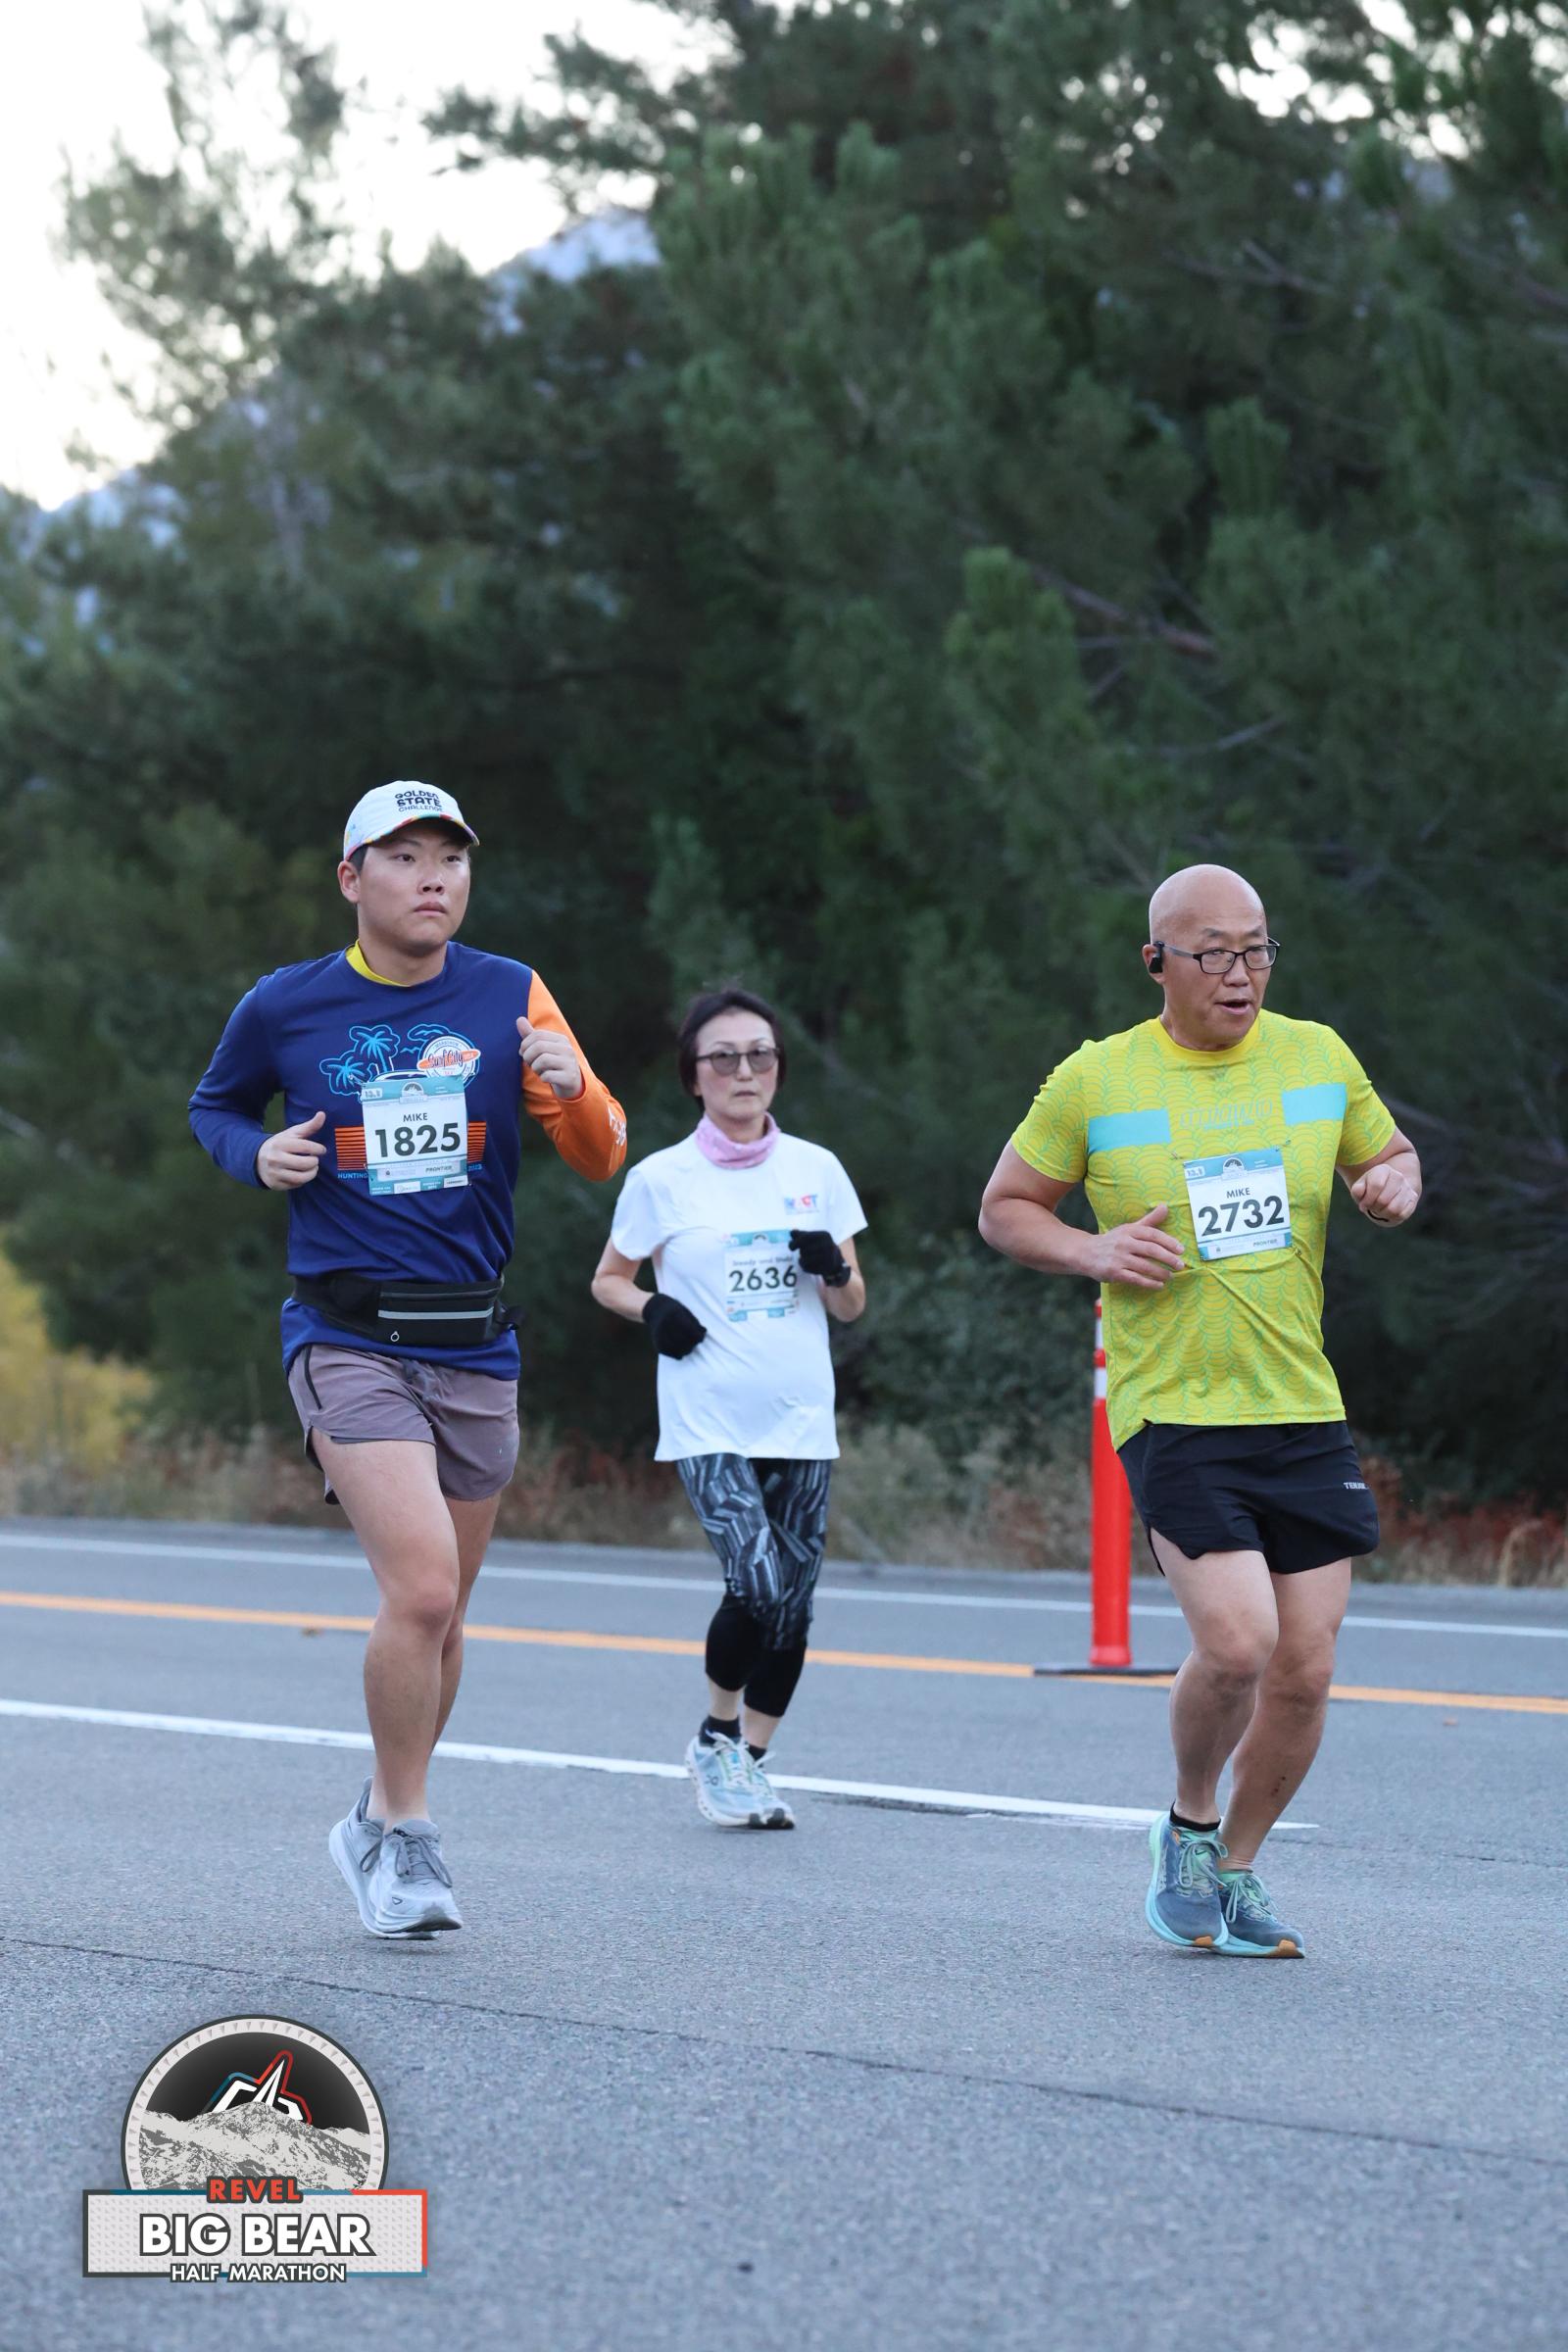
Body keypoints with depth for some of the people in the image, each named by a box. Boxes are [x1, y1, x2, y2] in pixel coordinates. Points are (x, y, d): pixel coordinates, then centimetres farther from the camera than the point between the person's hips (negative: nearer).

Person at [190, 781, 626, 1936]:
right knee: (421, 1589, -19)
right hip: (348, 1339, -3)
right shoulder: (286, 1007, -1)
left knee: (441, 1611, 12)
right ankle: (405, 1835, -3)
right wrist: (256, 1155, -4)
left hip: (476, 1343, 3)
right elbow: (214, 1106, 18)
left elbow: (601, 1160, -1)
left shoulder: (509, 996, 2)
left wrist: (569, 1086, -22)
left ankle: (382, 1825, 32)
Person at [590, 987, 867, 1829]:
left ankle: (751, 1764, 20)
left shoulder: (816, 1169, 8)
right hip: (709, 1424, -4)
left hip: (801, 1421, 4)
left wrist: (834, 1270, -9)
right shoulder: (661, 1180, 0)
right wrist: (651, 1310, -8)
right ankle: (715, 1737, 5)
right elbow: (608, 1278, 13)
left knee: (792, 1604, 3)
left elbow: (852, 1307, 13)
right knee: (757, 1586, -19)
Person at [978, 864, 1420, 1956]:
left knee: (1305, 1671, 1)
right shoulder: (1093, 1081, -2)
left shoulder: (1320, 1058, 6)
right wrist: (1091, 1251, -11)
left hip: (1304, 1412, 4)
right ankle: (1189, 1826, 9)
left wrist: (1397, 1187, -2)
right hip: (1173, 1411, -4)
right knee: (1236, 1642, -20)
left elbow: (1392, 1154, 22)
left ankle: (1237, 1868, 23)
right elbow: (1005, 1208, 8)